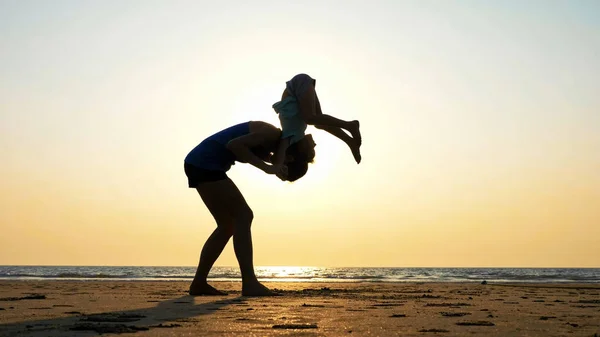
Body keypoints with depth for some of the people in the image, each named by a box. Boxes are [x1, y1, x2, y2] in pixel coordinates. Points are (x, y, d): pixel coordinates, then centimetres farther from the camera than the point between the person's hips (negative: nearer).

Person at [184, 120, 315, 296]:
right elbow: (234, 144, -22)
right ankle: (249, 283, -16)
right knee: (243, 215, -11)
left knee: (228, 224, 10)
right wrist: (267, 167, -22)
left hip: (200, 164, 10)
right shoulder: (272, 134, -14)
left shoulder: (271, 143, 14)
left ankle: (198, 284, 11)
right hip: (204, 163, -10)